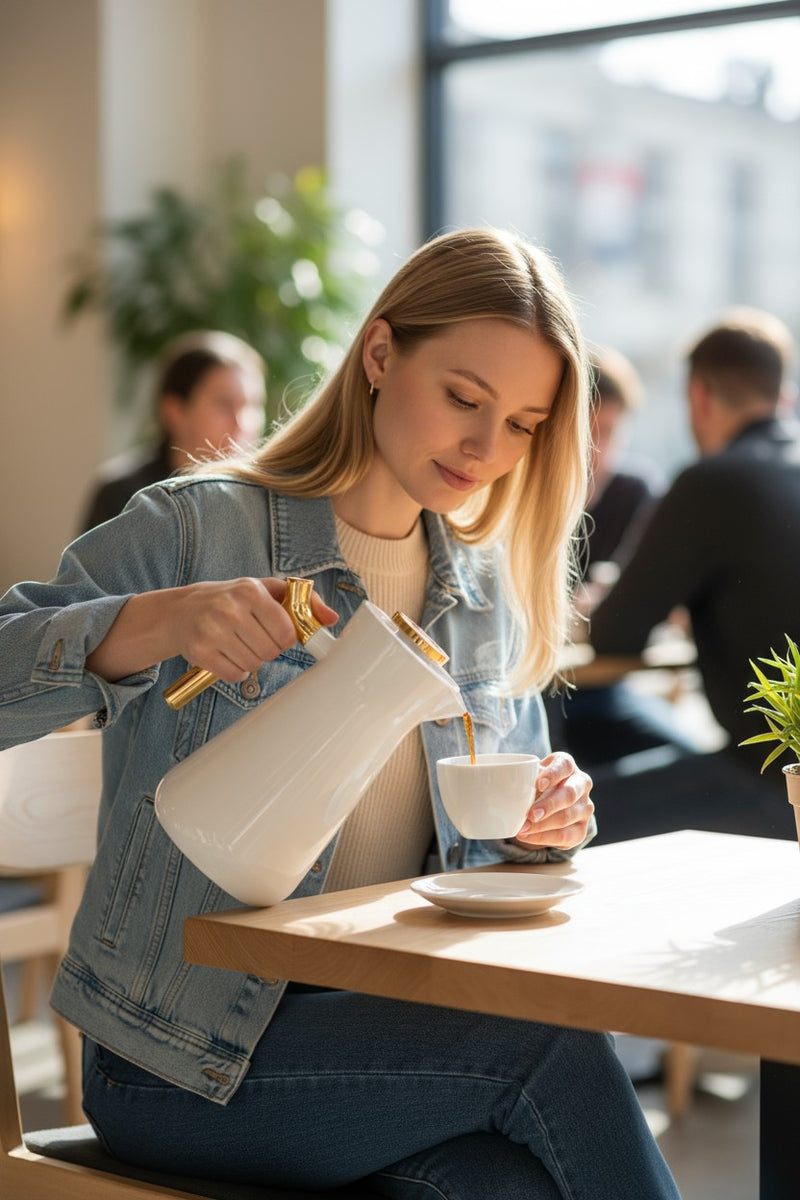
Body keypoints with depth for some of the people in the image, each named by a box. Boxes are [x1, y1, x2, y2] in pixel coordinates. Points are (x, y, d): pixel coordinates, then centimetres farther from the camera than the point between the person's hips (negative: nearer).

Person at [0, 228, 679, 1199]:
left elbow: (499, 831, 19)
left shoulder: (493, 588, 10)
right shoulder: (199, 527, -7)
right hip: (183, 1054, -4)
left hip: (392, 1021, 5)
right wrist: (154, 624, -31)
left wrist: (545, 825, -4)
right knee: (559, 1058, -27)